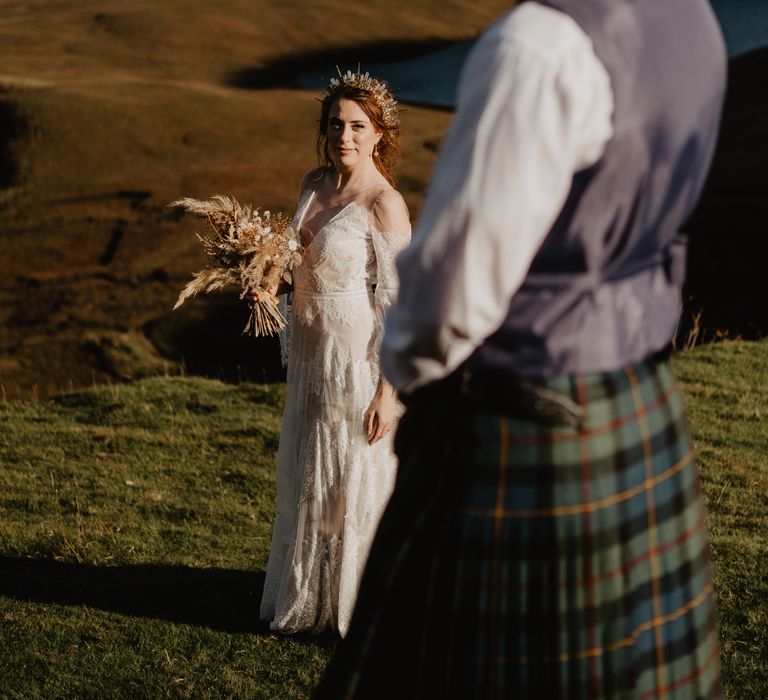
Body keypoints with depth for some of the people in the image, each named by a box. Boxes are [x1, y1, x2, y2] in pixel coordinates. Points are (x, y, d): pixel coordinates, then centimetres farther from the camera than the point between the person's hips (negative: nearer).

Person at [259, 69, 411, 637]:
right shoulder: (314, 184, 5)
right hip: (310, 352, 8)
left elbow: (399, 303, -18)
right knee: (307, 478, 18)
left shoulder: (384, 204, -17)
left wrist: (389, 390, -20)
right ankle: (309, 596, 35)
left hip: (358, 356, -8)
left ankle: (356, 607, 21)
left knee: (355, 482, 4)